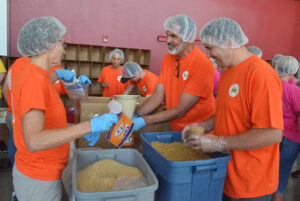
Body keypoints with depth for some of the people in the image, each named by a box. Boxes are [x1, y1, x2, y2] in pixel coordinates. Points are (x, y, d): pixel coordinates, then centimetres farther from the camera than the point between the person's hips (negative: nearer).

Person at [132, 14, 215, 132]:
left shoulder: (202, 64, -19)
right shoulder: (168, 59, 3)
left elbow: (181, 110, -20)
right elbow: (157, 97, 0)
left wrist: (143, 121, -22)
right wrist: (135, 116, -13)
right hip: (175, 129, 5)